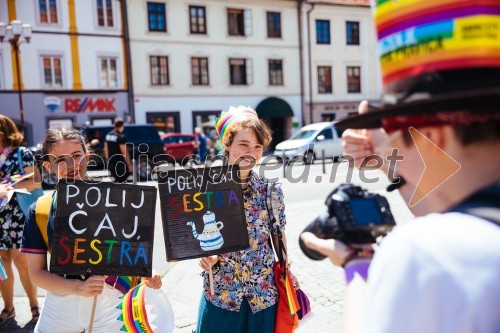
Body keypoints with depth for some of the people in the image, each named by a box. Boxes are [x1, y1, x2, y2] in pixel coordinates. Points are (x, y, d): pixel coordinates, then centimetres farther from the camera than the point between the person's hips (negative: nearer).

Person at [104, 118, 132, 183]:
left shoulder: (108, 135, 7)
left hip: (111, 164, 8)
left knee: (116, 181, 19)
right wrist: (129, 165, -13)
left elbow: (106, 150, 14)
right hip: (119, 164, -8)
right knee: (121, 181, -1)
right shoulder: (121, 137, -16)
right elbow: (124, 153, -19)